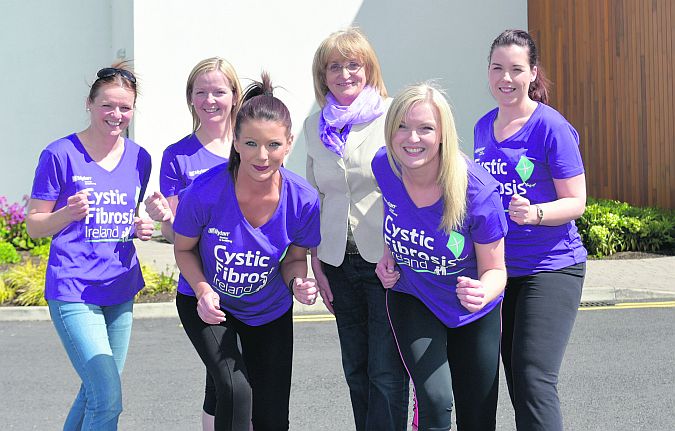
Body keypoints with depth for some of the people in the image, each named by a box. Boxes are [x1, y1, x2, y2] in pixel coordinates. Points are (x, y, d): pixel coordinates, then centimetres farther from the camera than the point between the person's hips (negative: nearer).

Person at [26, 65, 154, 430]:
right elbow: (34, 225, -4)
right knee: (108, 399, -16)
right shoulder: (61, 154, -8)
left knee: (96, 393, 14)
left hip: (120, 291, 6)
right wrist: (68, 214, -23)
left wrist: (140, 228, 0)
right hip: (73, 292, -6)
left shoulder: (139, 159, 8)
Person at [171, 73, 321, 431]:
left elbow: (295, 258, -4)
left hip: (270, 313, 3)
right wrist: (203, 290, -26)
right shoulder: (205, 192, -28)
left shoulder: (303, 200, -22)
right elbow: (184, 249, -9)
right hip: (208, 306, -2)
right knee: (235, 389, -25)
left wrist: (299, 282, -26)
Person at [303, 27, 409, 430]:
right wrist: (316, 261, 12)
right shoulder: (315, 125, 11)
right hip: (339, 262, 5)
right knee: (357, 370, 11)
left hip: (388, 259, -5)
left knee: (386, 373, -6)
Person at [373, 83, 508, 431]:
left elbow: (495, 270, -17)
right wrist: (388, 253, -7)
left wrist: (482, 293, -39)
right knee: (435, 402, -21)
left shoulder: (477, 190, -29)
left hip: (473, 314, -1)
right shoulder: (384, 166, -19)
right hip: (412, 300, 1)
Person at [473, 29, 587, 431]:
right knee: (515, 379, 11)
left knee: (534, 381, -15)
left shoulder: (551, 127, -11)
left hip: (552, 267, -7)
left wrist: (533, 213, -28)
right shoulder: (484, 127, 9)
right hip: (500, 267, 7)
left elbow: (575, 202, -12)